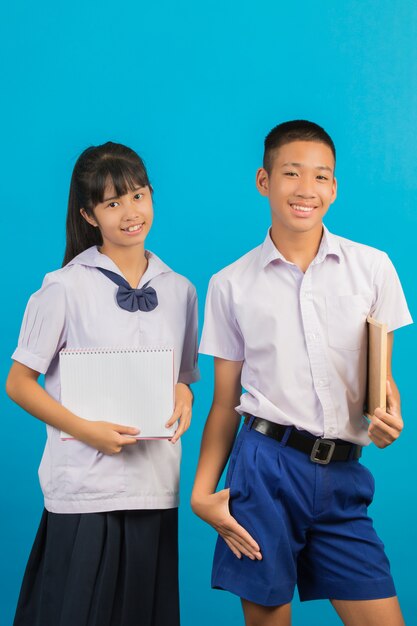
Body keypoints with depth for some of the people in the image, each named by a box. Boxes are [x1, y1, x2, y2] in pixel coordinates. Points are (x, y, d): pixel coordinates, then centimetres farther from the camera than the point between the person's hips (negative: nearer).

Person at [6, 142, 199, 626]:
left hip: (156, 490, 4)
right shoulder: (66, 286, -4)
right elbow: (19, 383, -3)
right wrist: (86, 430, -16)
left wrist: (183, 395, -4)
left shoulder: (180, 291, 9)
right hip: (85, 490, -4)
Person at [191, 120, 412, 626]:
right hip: (266, 467, -1)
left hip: (342, 475, 2)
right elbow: (225, 401, 7)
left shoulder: (372, 267, 5)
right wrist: (203, 491, -3)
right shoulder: (231, 285, 4)